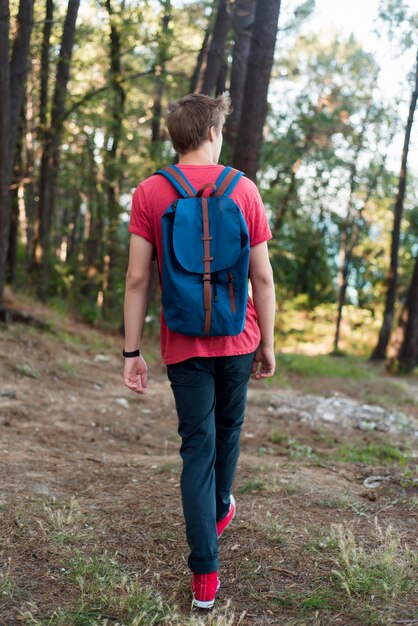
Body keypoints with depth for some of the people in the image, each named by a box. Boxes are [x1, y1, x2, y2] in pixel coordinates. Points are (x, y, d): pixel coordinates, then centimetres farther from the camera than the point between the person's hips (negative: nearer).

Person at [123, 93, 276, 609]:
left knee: (197, 446, 6)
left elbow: (137, 279, -9)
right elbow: (262, 277, -4)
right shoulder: (244, 190, -5)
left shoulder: (149, 194, -7)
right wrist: (268, 344, 6)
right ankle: (220, 510, 48)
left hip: (184, 344, -1)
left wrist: (132, 352, -3)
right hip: (237, 339, 1)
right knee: (227, 429, 23)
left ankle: (205, 575, 5)